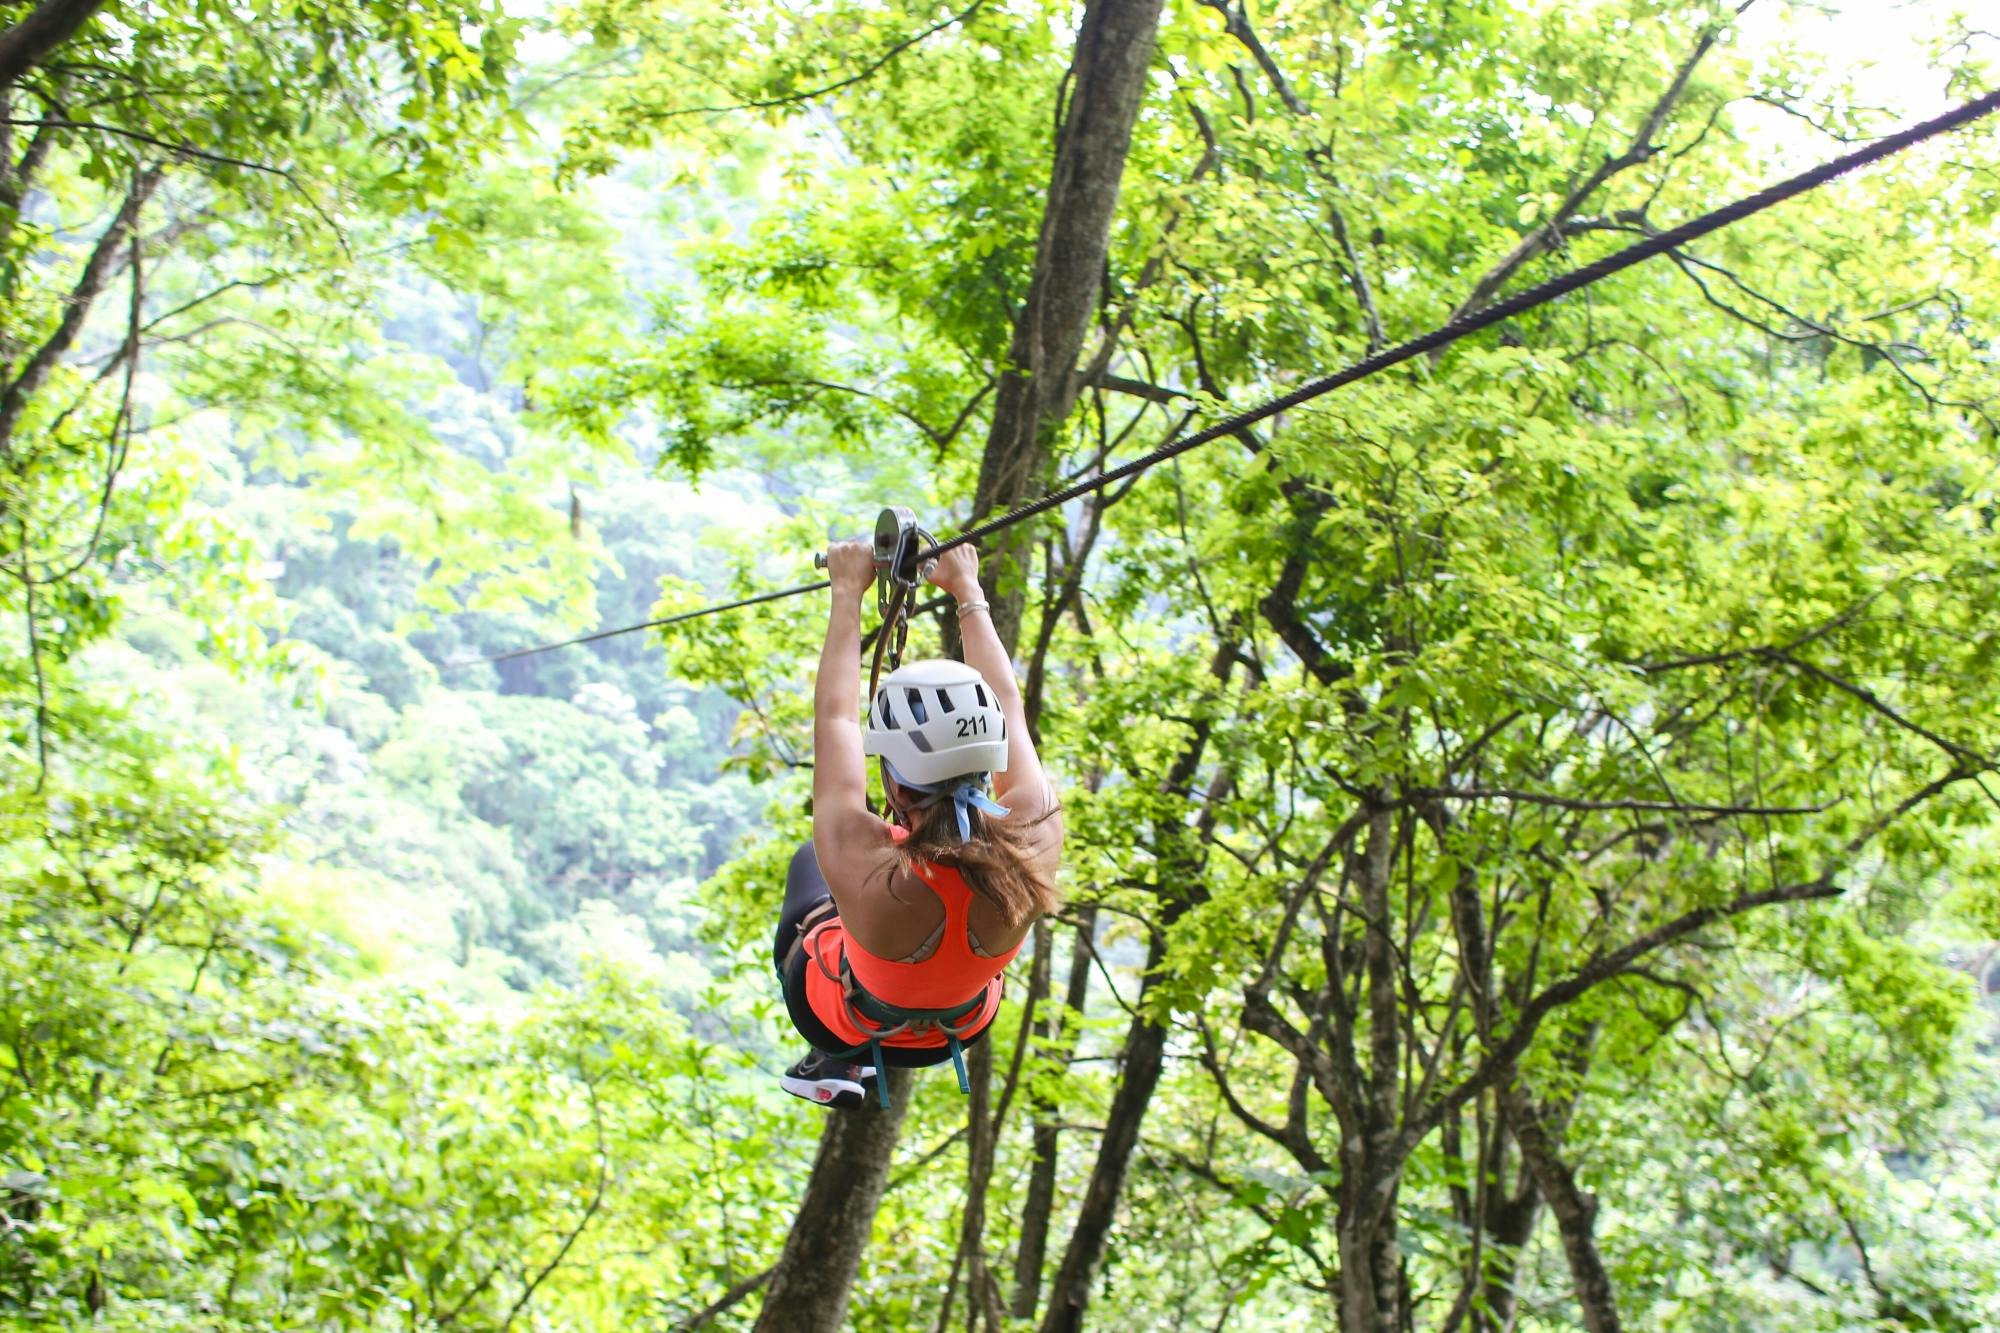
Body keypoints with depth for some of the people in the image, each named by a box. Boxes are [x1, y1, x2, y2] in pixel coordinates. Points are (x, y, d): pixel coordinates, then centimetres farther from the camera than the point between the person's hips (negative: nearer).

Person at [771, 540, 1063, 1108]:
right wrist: (967, 591, -5)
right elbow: (1008, 706, -18)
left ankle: (835, 1063, 32)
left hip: (841, 1022, -2)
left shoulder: (863, 866, -42)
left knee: (808, 861, 26)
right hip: (964, 1027, 2)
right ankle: (857, 1062, 29)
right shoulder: (1036, 841, -35)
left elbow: (834, 716, -27)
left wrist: (848, 592, -16)